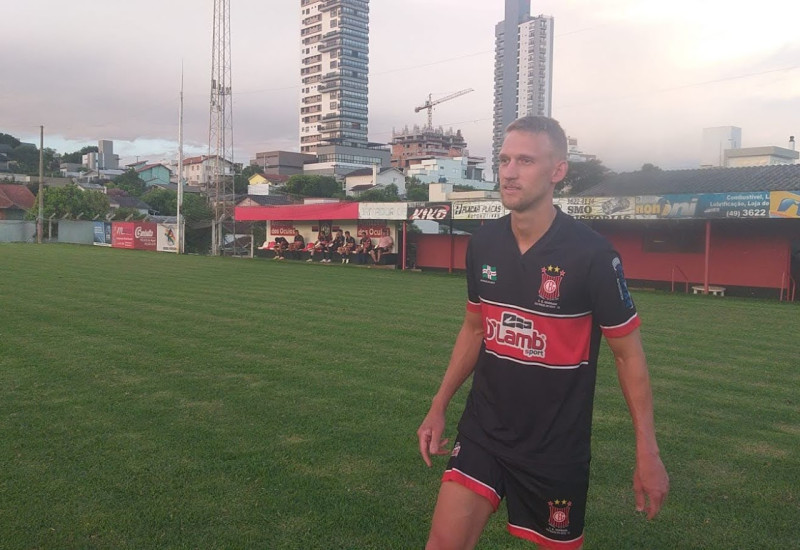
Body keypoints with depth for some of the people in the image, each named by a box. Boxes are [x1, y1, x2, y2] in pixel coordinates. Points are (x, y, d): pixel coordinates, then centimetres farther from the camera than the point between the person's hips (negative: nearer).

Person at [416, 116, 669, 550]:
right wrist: (439, 406, 10)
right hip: (482, 430, 3)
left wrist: (647, 453, -7)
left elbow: (629, 353, -8)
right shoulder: (482, 244, -2)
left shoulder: (592, 254, -16)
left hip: (557, 446, -3)